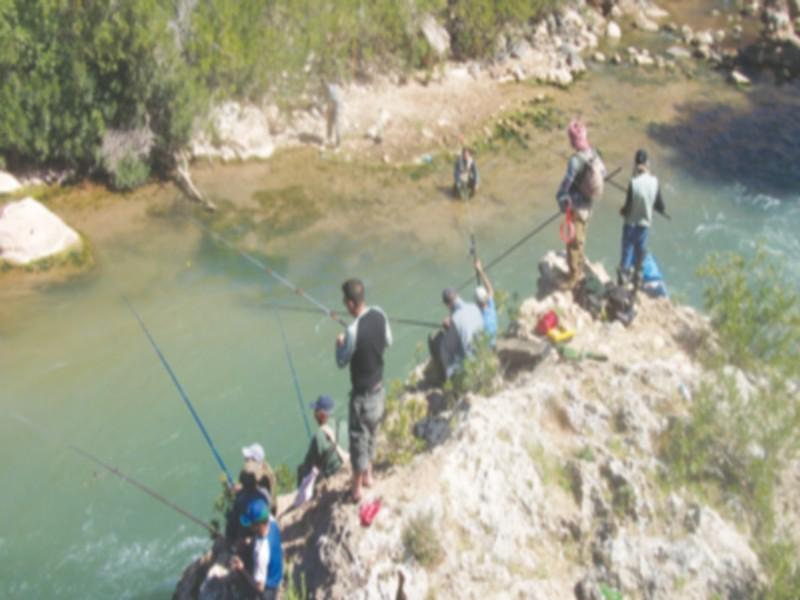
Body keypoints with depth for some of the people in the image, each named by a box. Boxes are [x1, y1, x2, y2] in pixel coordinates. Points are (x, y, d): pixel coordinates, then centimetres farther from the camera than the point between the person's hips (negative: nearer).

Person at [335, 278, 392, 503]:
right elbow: (388, 341, 9)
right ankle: (368, 476, 43)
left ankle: (356, 489, 23)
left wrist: (340, 344, 2)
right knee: (371, 433, 25)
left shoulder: (353, 331, -29)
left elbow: (342, 362, -15)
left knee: (359, 438, 8)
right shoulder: (380, 314, -8)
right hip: (379, 387, 7)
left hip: (363, 394, -7)